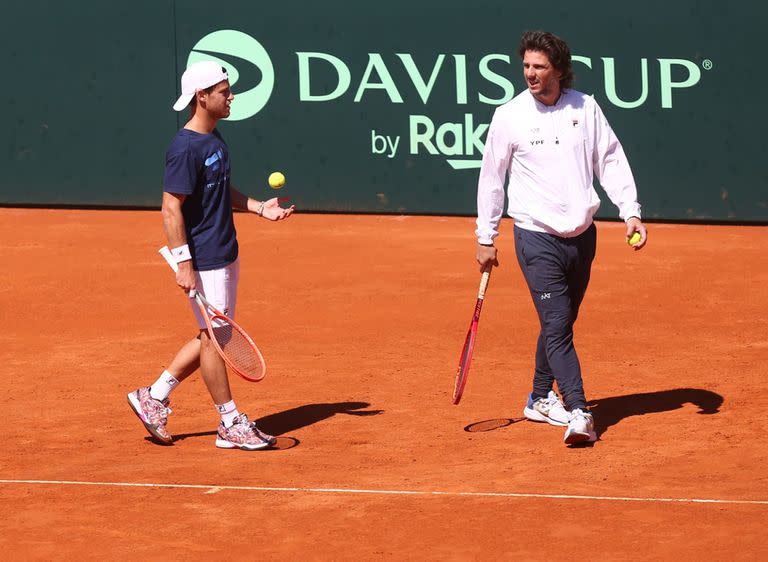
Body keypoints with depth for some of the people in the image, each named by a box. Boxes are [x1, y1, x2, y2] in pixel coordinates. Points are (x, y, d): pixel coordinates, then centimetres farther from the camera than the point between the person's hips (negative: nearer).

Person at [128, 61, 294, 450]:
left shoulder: (214, 139, 10)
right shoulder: (186, 148, -19)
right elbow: (171, 208, -20)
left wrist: (259, 208, 11)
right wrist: (183, 263, -23)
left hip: (225, 255, 10)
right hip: (203, 261, -10)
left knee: (214, 336, 15)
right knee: (214, 338, 0)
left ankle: (154, 397, 23)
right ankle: (231, 425, 10)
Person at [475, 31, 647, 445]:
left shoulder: (585, 108, 3)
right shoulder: (509, 116, -3)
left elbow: (611, 161, 7)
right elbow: (491, 177, 5)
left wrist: (630, 212, -4)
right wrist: (486, 237, 6)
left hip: (582, 236, 4)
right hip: (537, 238, -4)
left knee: (561, 323, 13)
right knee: (557, 324, -13)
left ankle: (540, 399, 30)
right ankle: (578, 413, -19)